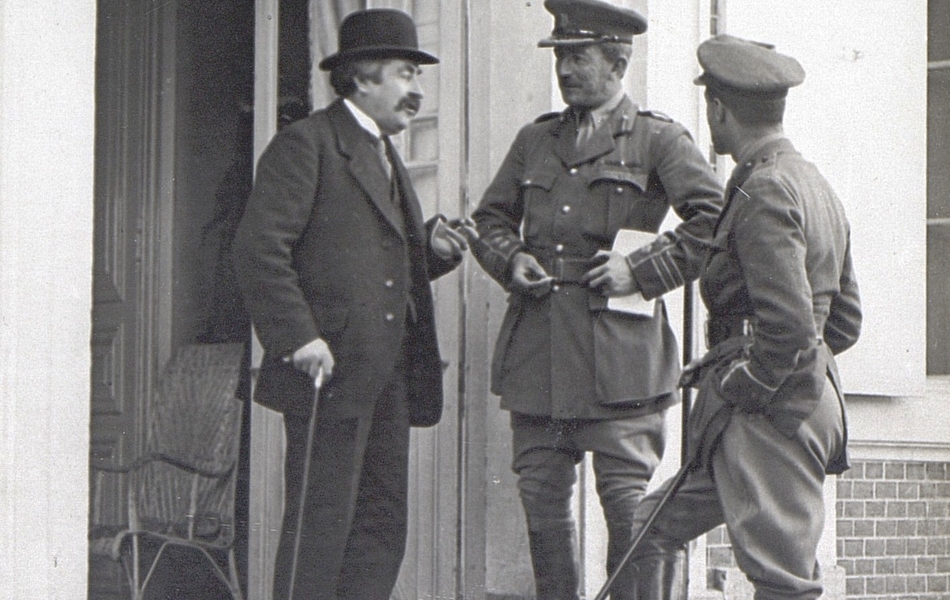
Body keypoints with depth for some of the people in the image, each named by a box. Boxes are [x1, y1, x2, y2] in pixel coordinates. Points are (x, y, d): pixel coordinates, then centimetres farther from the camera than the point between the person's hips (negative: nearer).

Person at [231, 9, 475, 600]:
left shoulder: (387, 157, 23)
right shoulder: (306, 143, -6)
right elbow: (258, 249, -14)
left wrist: (431, 246, 6)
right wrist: (298, 336, -21)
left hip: (389, 375, 9)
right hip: (329, 372, -9)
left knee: (383, 527, 8)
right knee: (320, 524, -8)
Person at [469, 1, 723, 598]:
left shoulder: (658, 139, 3)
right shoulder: (535, 139, 18)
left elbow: (714, 219, -4)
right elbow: (490, 219, 26)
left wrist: (642, 269, -10)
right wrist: (510, 260, 5)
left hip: (618, 355, -5)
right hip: (536, 349, 5)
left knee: (629, 502, -5)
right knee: (543, 499, 7)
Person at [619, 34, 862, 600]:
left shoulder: (763, 194, -14)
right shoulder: (815, 184, 17)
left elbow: (788, 328, -24)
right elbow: (845, 322, 21)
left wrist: (738, 390, -9)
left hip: (766, 415, -10)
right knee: (644, 535, 15)